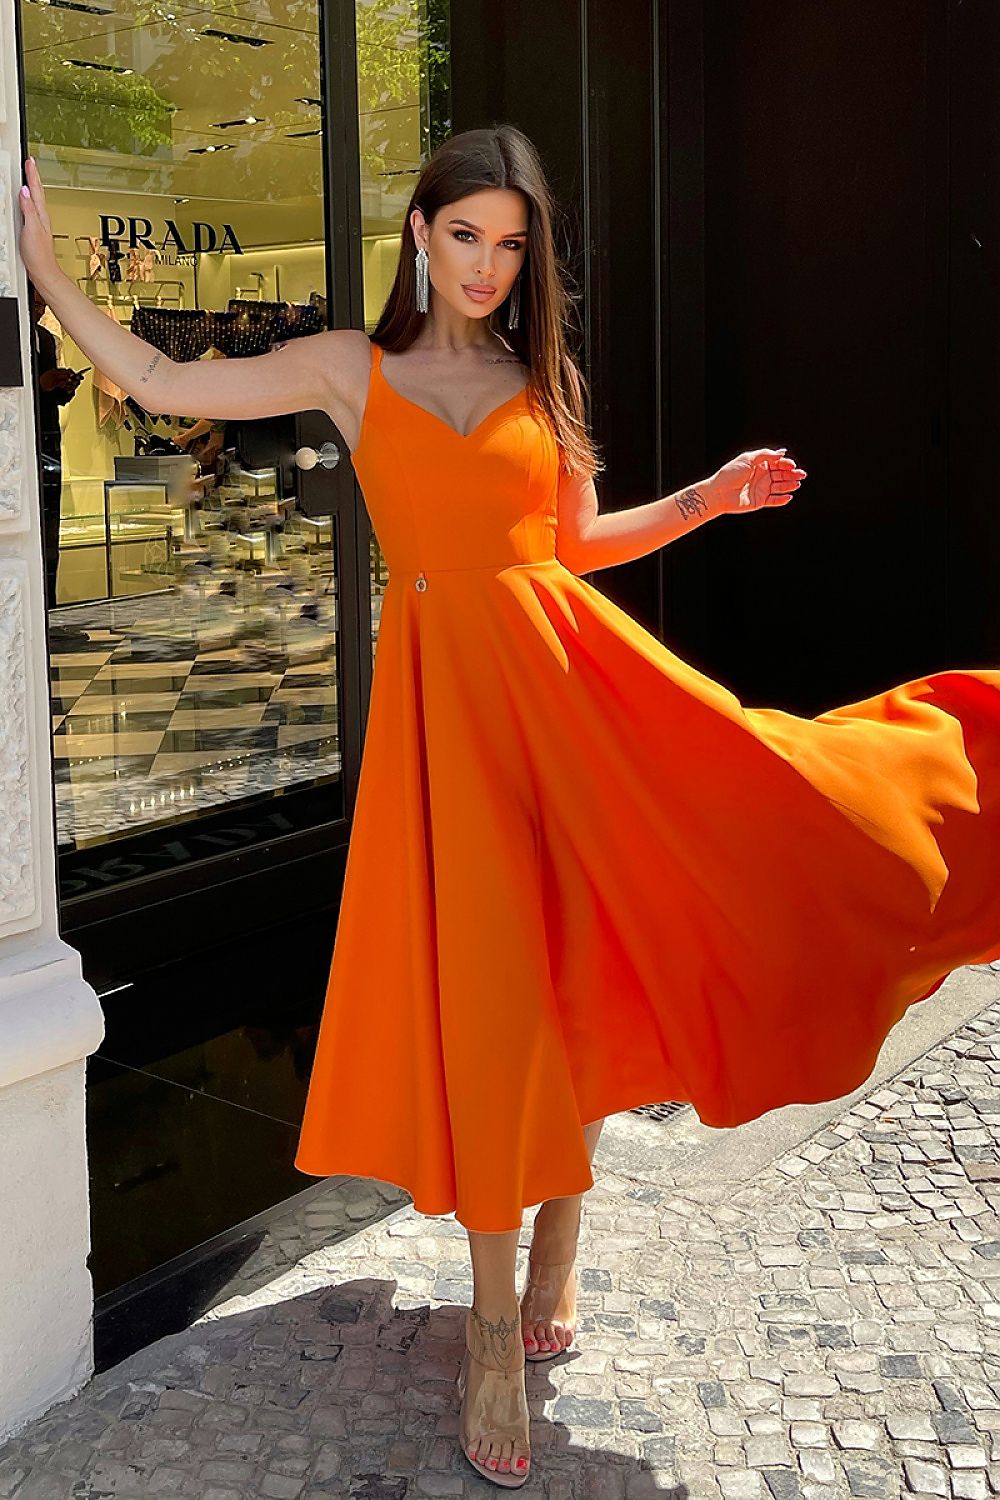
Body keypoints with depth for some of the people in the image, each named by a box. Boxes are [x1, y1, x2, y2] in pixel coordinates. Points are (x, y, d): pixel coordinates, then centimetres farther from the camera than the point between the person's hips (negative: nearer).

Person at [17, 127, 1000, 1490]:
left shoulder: (547, 380, 14)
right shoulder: (352, 371, 8)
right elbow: (153, 378, 8)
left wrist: (712, 498, 8)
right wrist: (41, 260, 6)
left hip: (566, 670, 2)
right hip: (445, 690, -2)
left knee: (578, 973, -5)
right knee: (482, 992, -3)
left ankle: (556, 1261, 19)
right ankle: (496, 1324, 12)